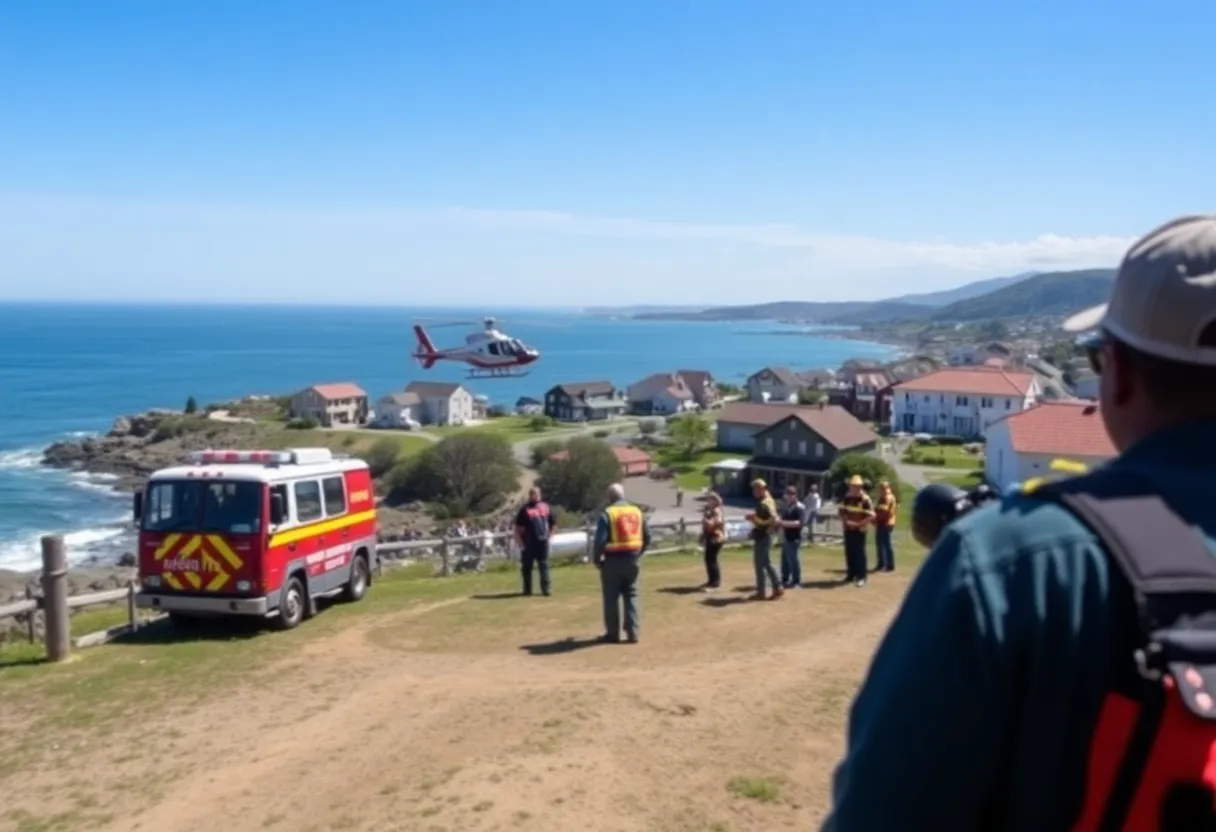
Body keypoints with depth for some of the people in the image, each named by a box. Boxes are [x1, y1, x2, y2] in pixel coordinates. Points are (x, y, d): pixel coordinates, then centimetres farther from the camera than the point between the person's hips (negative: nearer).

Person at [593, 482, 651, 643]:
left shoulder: (607, 514, -11)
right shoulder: (637, 512, 6)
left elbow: (600, 540, -15)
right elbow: (647, 537, 9)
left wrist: (597, 559, -2)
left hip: (613, 560, -4)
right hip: (633, 560, 4)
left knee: (611, 598, 7)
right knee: (631, 596, 12)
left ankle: (613, 634, 13)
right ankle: (632, 633, 10)